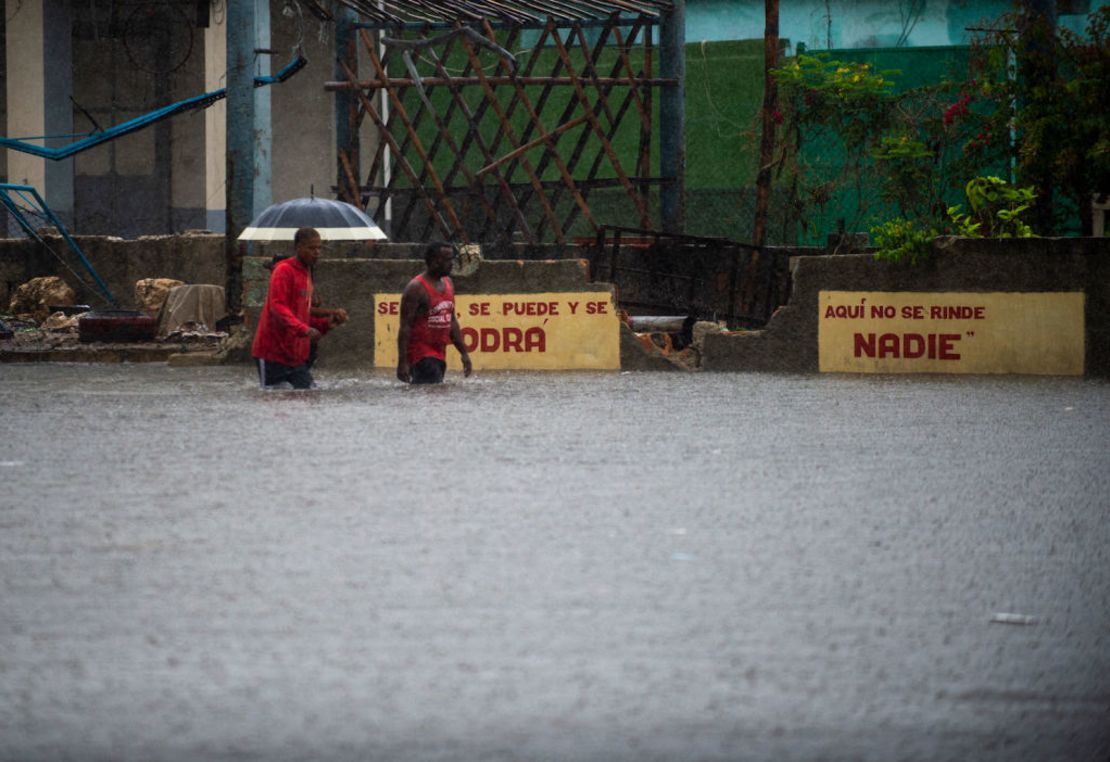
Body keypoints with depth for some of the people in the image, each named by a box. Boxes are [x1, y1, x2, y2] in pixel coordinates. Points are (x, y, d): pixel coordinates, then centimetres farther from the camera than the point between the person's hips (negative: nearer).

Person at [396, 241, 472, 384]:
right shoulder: (416, 288, -13)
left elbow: (452, 321, 20)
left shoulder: (448, 284, 12)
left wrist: (463, 352, 17)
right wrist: (402, 362, -21)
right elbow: (405, 326, -16)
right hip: (421, 355, -8)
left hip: (439, 355, 8)